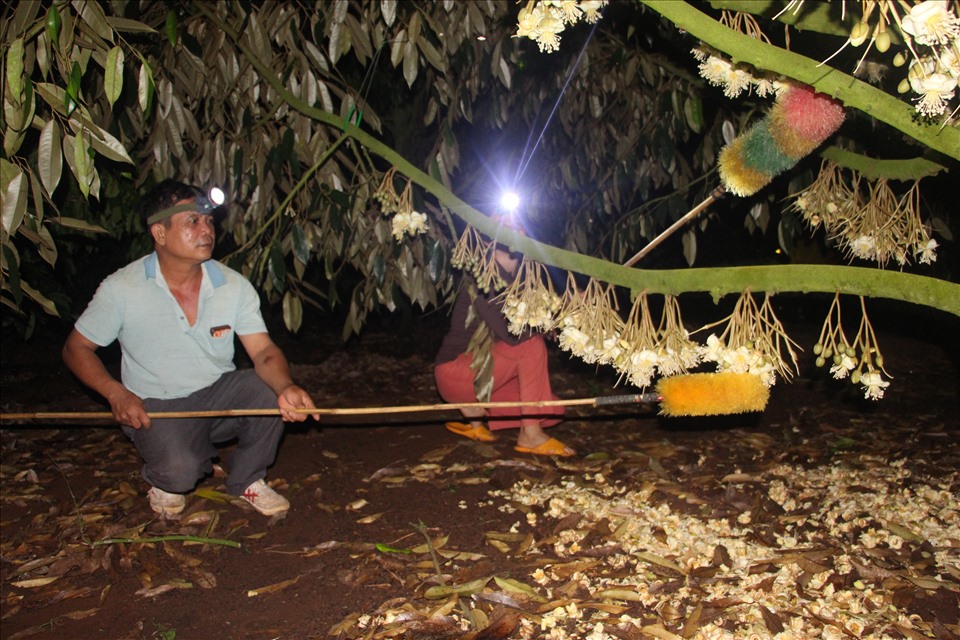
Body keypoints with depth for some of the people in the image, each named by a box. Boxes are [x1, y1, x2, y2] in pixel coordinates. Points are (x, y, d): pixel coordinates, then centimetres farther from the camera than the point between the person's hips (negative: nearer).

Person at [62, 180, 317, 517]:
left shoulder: (234, 285, -8)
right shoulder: (121, 289, -13)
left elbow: (263, 352, -15)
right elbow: (75, 348, -2)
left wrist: (286, 387, -39)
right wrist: (116, 394, -20)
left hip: (219, 393, 3)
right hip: (156, 407, -3)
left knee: (272, 389, -26)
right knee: (180, 470, -31)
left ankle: (247, 480, 0)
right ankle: (164, 480, 10)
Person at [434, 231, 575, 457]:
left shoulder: (504, 277, 7)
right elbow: (512, 333, -30)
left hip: (476, 370, 9)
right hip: (453, 373, -9)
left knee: (551, 411, 0)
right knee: (531, 344, -25)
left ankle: (474, 406, 9)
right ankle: (530, 435, -19)